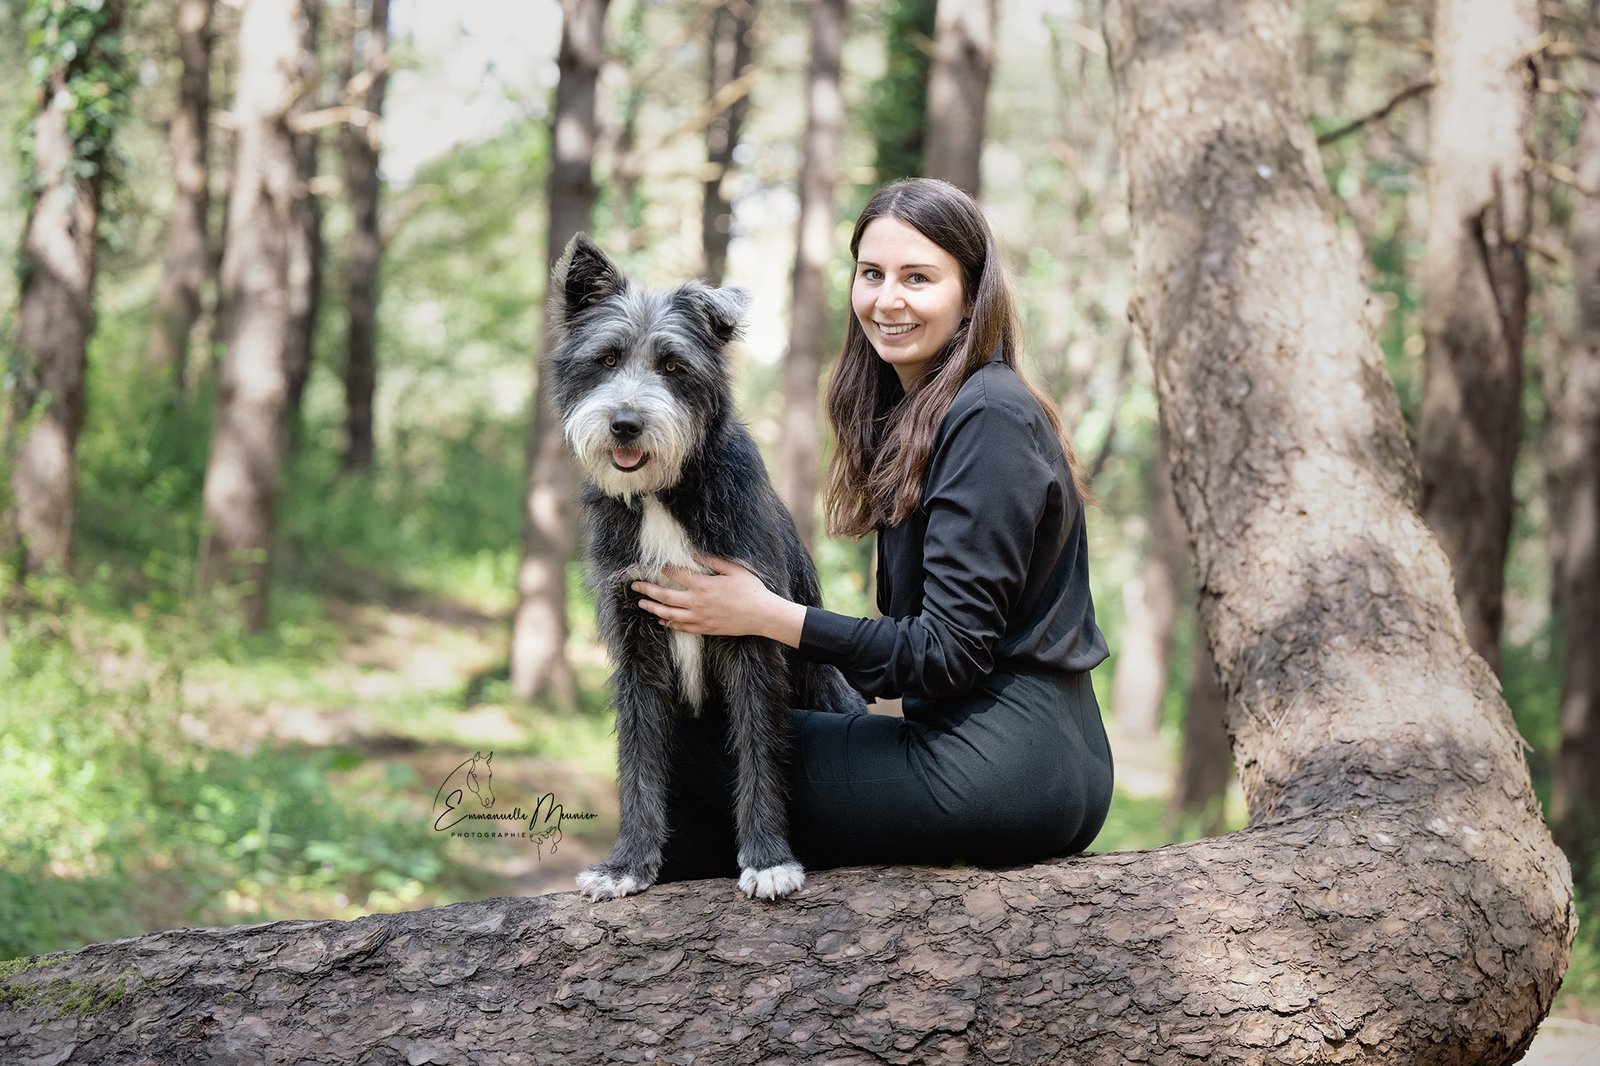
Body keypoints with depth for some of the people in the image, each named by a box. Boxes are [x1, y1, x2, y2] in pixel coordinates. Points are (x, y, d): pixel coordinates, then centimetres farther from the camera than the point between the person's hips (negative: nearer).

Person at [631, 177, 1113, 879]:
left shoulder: (987, 419, -14)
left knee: (693, 751, -3)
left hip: (1004, 765, -10)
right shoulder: (914, 413, 16)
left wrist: (770, 617, -16)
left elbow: (952, 651, -18)